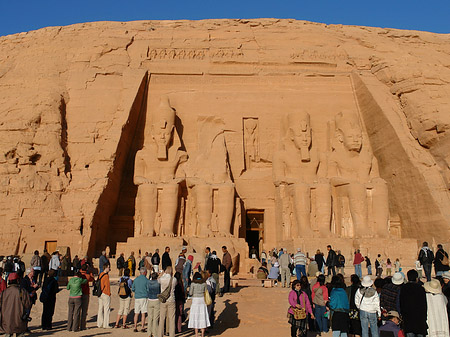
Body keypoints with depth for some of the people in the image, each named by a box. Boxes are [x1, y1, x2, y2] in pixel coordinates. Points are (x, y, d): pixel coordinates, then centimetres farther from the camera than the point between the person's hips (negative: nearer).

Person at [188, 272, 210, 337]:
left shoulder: (193, 283, -7)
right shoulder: (204, 283, 2)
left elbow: (190, 293, -5)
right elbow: (205, 292, 8)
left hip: (195, 300, -3)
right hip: (202, 300, 3)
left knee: (195, 317, 4)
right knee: (202, 316, 8)